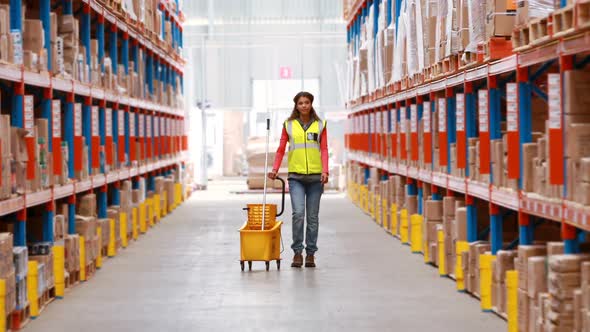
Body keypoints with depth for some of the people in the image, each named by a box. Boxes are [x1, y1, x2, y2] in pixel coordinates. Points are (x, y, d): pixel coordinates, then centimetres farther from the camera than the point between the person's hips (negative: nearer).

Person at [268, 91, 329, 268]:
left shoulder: (320, 125, 8)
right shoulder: (289, 125, 7)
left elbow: (324, 150, 4)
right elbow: (281, 149, 8)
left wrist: (325, 170, -9)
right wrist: (275, 169, -5)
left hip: (315, 176, 1)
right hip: (296, 176, -1)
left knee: (312, 217, 4)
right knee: (298, 213, -14)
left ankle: (310, 254, 12)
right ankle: (297, 253, -5)